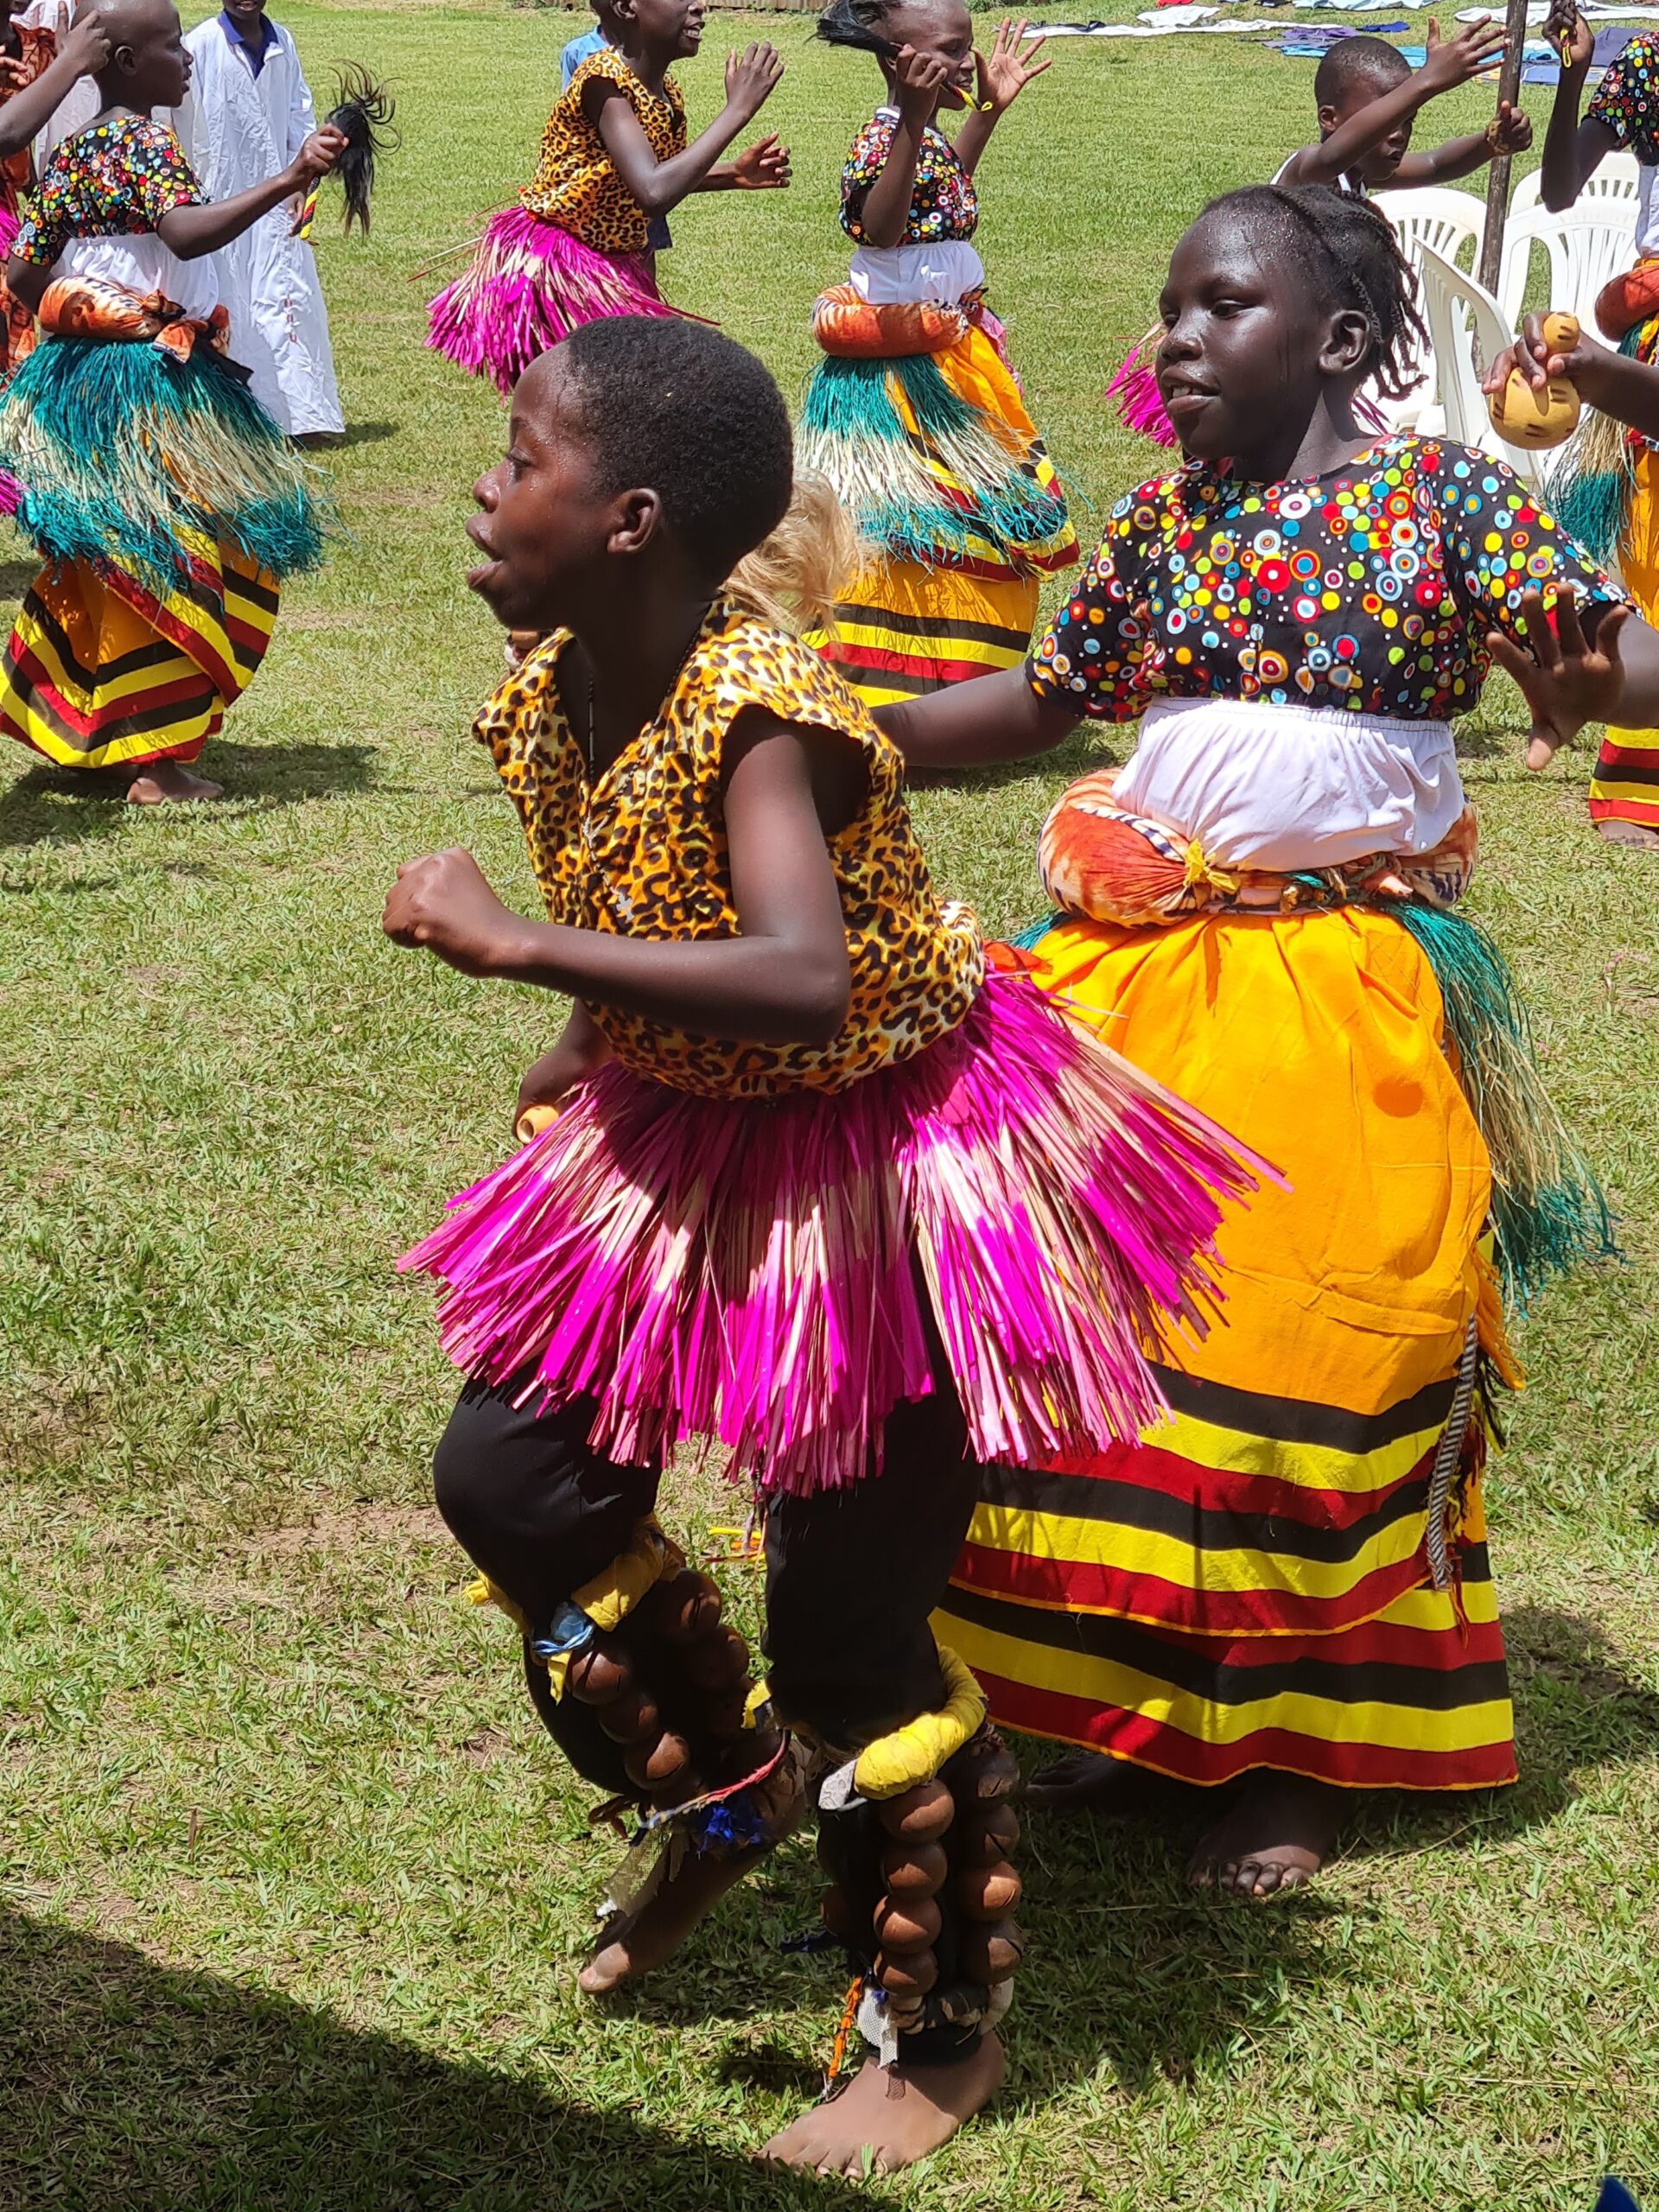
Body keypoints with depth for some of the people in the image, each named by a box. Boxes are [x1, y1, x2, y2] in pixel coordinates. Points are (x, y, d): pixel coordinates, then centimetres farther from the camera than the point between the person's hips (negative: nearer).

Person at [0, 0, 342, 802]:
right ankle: (155, 763, -2)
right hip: (154, 385, -8)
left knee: (102, 565, 17)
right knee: (174, 562, -3)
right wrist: (287, 181, -39)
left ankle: (79, 735, 25)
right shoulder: (145, 143, -13)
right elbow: (186, 233, -32)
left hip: (78, 375, 9)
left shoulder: (68, 155, 11)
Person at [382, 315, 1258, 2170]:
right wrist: (587, 1050, 15)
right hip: (684, 1146, 8)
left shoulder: (758, 717, -30)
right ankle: (723, 1785, 34)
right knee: (509, 1480, 8)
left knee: (846, 1632, -1)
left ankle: (940, 2039, 22)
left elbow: (805, 986, -46)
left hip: (882, 1165, -8)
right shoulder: (550, 696, -5)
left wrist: (512, 946, -43)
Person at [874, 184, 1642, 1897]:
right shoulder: (1159, 523, 9)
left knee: (1316, 1361, 0)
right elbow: (1041, 701, 17)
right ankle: (1150, 1711, 24)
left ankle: (1300, 1755, 18)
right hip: (1144, 978, 5)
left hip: (1342, 994, -4)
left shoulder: (1442, 497, -5)